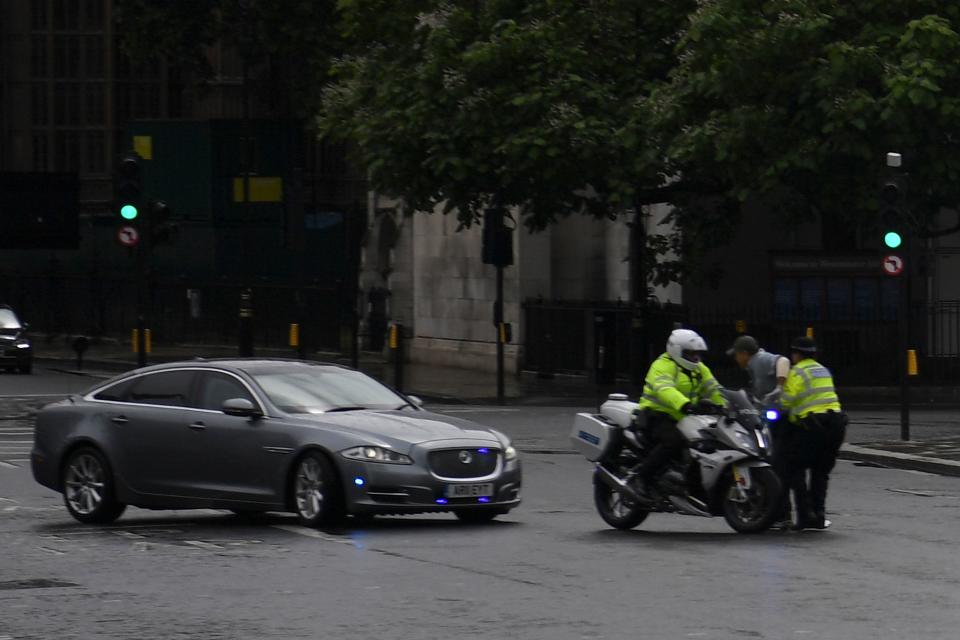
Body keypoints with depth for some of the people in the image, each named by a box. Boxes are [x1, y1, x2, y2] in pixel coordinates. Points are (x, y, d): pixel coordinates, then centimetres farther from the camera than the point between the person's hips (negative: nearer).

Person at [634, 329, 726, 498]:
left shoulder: (700, 370, 16)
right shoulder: (663, 366, -11)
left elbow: (714, 390, 7)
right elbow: (665, 389, -30)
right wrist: (686, 405, -46)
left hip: (684, 419, 8)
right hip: (658, 414, -8)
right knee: (674, 440, -35)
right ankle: (643, 477, -27)